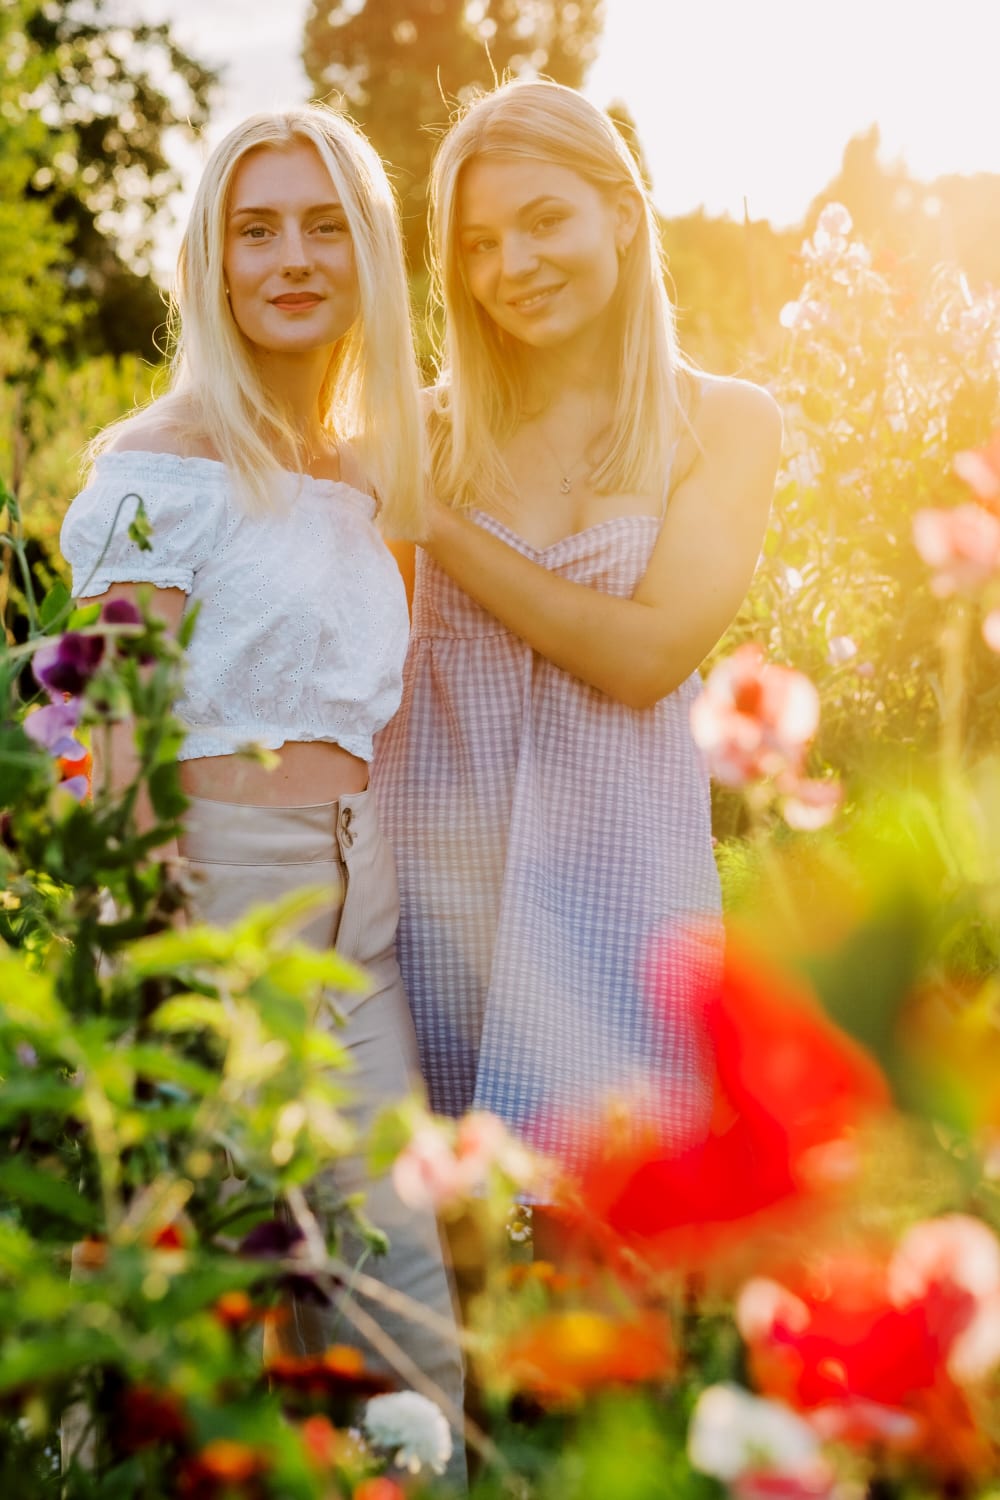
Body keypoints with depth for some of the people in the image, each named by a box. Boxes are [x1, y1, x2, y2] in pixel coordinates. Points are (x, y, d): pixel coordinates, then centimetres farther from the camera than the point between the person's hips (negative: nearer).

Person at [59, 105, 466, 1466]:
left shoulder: (369, 475, 15)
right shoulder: (161, 468, -6)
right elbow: (111, 755, -11)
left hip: (358, 913, 7)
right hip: (212, 892, -6)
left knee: (407, 1329, 6)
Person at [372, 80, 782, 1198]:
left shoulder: (725, 423, 0)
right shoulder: (437, 428, 4)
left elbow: (643, 656, -12)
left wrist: (430, 518, -10)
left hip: (616, 870, -1)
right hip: (434, 863, 2)